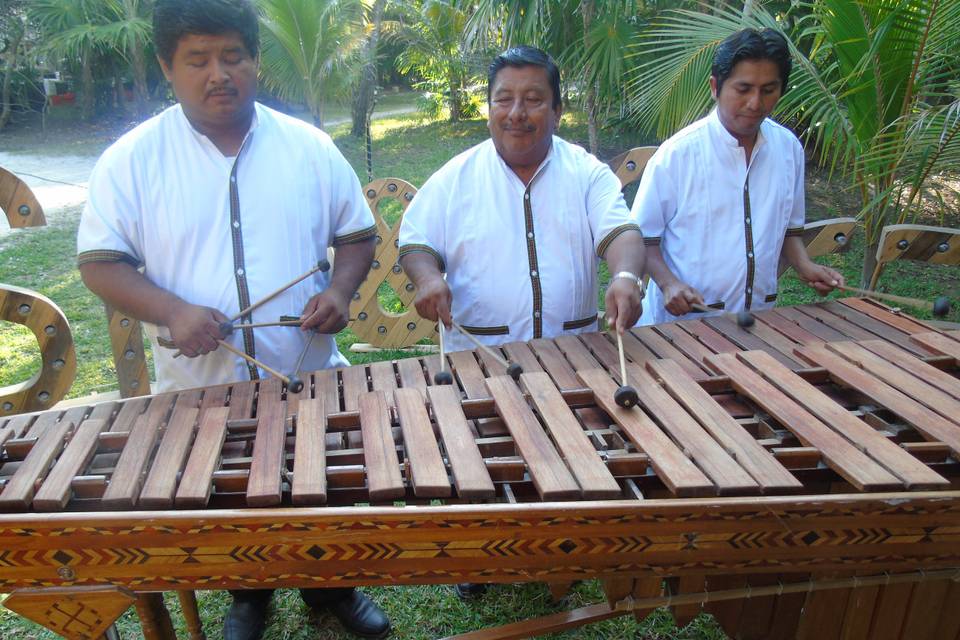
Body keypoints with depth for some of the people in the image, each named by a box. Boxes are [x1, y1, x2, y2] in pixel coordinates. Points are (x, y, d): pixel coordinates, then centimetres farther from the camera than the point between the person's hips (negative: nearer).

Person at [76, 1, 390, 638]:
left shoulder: (310, 147, -3)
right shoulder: (131, 160, -6)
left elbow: (358, 233, 5)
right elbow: (100, 261, -5)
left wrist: (340, 289, -14)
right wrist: (172, 311, -22)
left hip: (311, 378, 1)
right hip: (201, 391, 0)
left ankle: (331, 588, 47)